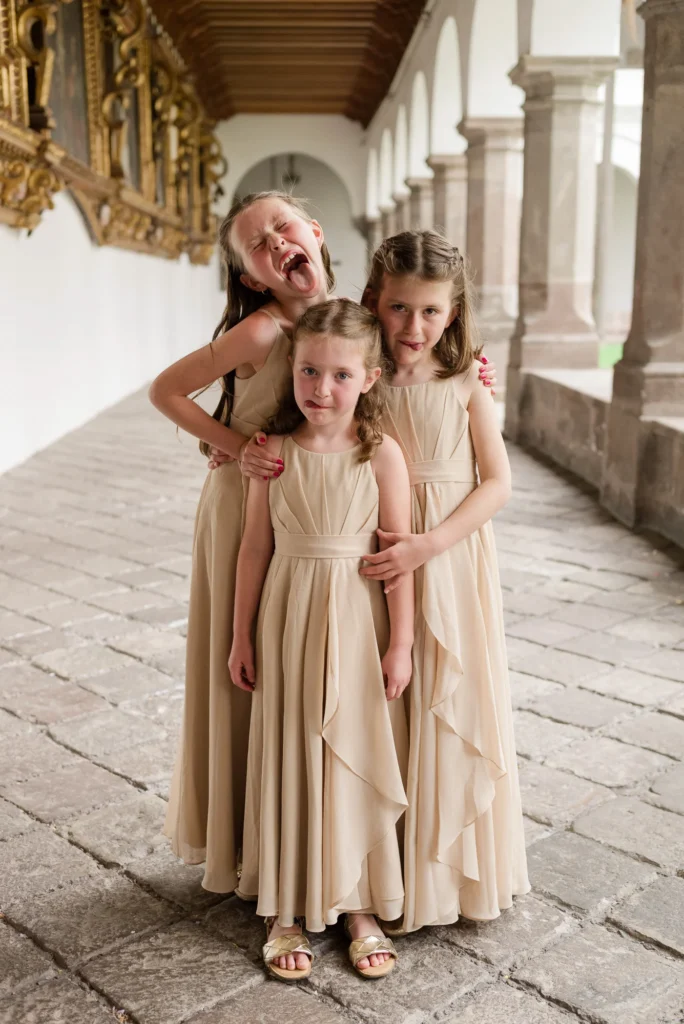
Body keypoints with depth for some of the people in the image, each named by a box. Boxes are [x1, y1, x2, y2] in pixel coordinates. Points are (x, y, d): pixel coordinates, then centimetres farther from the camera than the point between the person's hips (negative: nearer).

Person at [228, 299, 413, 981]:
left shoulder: (382, 455, -7)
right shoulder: (274, 451, -3)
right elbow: (256, 547, 2)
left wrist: (400, 643, -5)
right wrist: (242, 636, 4)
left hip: (357, 624, -1)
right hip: (288, 622, 1)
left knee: (358, 762, 9)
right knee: (289, 762, 10)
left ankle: (361, 906, 27)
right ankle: (286, 911, 25)